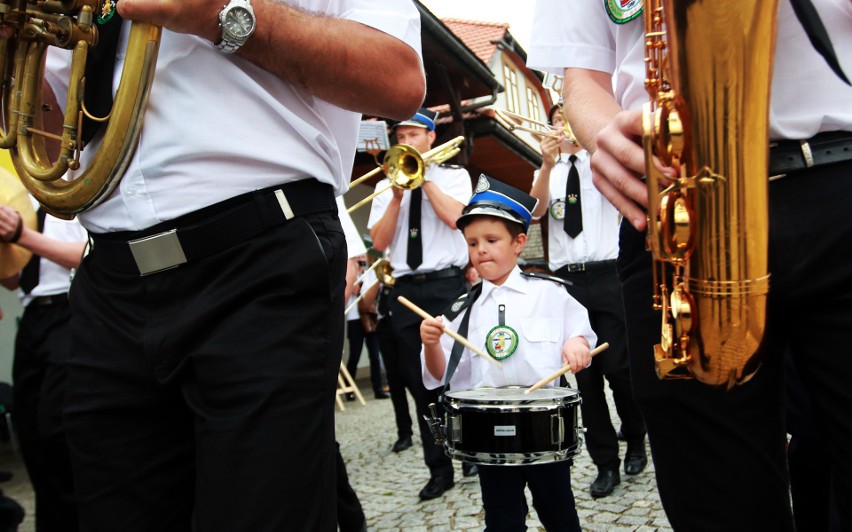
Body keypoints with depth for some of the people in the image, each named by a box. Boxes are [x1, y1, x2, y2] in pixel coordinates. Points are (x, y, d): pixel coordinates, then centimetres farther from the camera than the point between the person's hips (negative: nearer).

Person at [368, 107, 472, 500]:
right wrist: (398, 195, -5)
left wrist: (424, 178, -5)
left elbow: (456, 217, -11)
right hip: (405, 289, 3)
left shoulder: (454, 175, 9)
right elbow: (379, 242, 4)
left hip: (447, 285, -3)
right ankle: (439, 470, 13)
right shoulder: (386, 186, 15)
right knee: (420, 382, 4)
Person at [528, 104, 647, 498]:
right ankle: (605, 462, 13)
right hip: (565, 279, 2)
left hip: (606, 276, -2)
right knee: (584, 374, 3)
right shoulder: (546, 173, 15)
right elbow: (536, 210, -5)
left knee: (618, 367, -5)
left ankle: (635, 441, 21)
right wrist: (547, 164, -20)